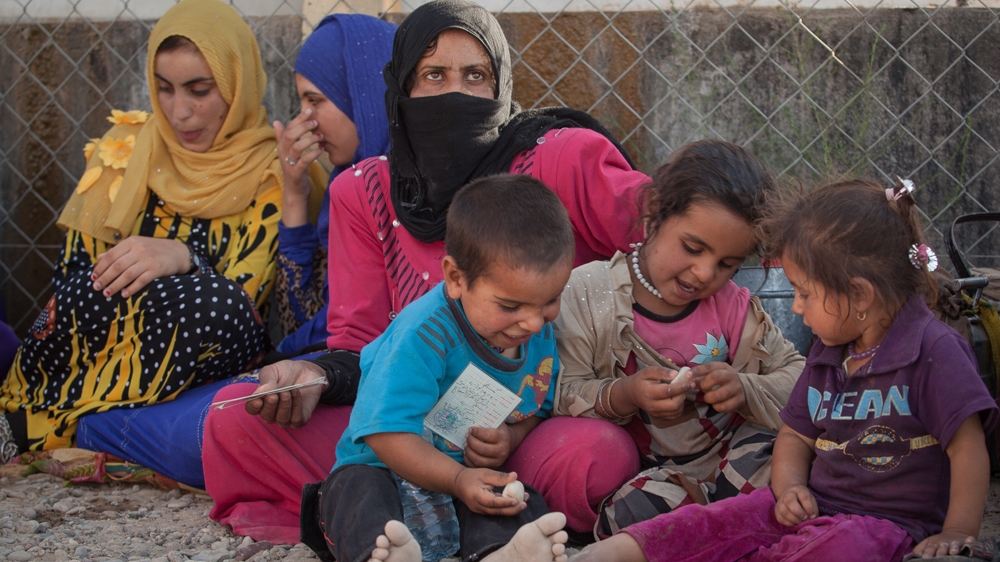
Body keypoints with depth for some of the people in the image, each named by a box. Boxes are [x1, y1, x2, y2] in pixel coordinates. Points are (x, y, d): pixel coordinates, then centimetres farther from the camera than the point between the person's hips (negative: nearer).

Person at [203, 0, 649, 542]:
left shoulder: (561, 160, -3)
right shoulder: (364, 193, 8)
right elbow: (360, 342, 7)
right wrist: (316, 375, -16)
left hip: (543, 417, -3)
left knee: (597, 456, -39)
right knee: (236, 416, -13)